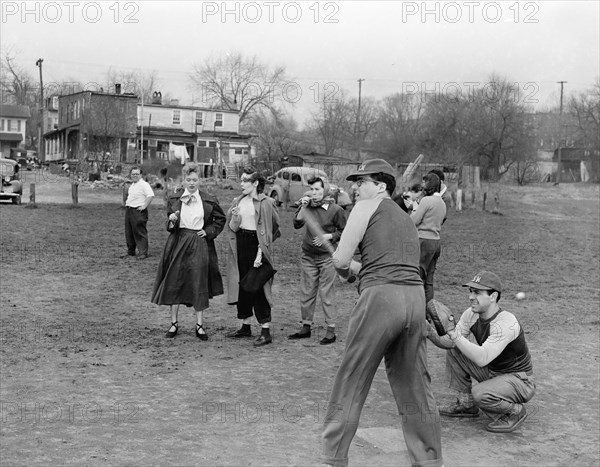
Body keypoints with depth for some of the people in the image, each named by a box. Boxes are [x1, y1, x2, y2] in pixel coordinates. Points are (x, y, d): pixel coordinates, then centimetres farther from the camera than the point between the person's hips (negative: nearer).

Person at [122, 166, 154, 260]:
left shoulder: (144, 184, -12)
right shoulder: (132, 185, 18)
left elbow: (151, 195, -23)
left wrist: (144, 206, -23)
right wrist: (127, 203, 19)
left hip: (138, 211, -9)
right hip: (129, 210, 9)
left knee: (140, 233, -7)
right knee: (129, 233, 13)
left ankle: (143, 253, -3)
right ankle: (130, 252, 23)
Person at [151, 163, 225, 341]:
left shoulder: (209, 200, 0)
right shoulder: (174, 199, 3)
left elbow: (220, 219, 12)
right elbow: (170, 226, 10)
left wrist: (209, 231, -1)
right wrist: (172, 220, -12)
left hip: (199, 245, -1)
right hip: (178, 244, 1)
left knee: (199, 284, 1)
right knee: (174, 282, 3)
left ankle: (199, 325, 11)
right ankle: (174, 322, 15)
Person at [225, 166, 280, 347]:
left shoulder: (265, 203, -8)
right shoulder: (238, 201, 10)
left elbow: (266, 232, -11)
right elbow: (232, 229, 10)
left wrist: (260, 254, -17)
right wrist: (235, 219, -11)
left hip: (256, 245, -6)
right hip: (240, 245, 6)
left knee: (258, 287, -5)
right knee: (242, 286, 11)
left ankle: (266, 331, 0)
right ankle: (246, 326, 23)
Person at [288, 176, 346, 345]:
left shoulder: (335, 209, -7)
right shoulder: (308, 205, 4)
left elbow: (344, 231, 1)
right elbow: (297, 224, -2)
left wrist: (329, 236, -13)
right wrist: (303, 207, -11)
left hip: (326, 257, -4)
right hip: (308, 256, 4)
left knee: (325, 294, -2)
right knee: (307, 293, 10)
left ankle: (331, 330, 5)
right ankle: (306, 327, 21)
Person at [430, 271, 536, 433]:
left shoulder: (506, 322, -31)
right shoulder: (471, 314, -6)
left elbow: (482, 359, -40)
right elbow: (449, 343, -6)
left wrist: (454, 334, -44)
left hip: (519, 381, -8)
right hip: (491, 373, 8)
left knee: (480, 394, -33)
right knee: (454, 351, -1)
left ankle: (515, 411, -1)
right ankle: (466, 405, 12)